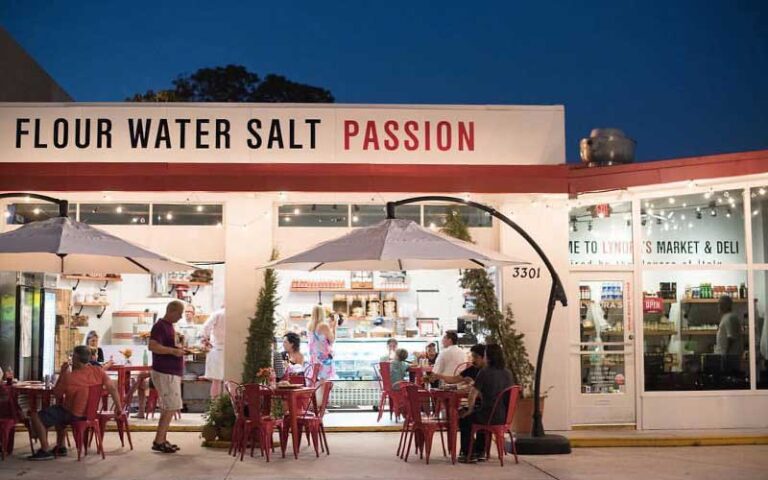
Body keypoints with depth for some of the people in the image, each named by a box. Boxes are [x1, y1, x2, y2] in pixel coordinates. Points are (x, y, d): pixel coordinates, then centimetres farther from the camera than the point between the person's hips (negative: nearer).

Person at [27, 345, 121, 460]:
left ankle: (45, 450, -1)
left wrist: (62, 373, -3)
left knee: (36, 417, 1)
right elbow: (112, 388, -10)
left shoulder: (69, 377, -23)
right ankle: (60, 448, 33)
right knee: (57, 410, 34)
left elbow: (56, 393, -7)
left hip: (72, 415, -7)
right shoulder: (98, 371, -11)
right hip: (88, 413, 7)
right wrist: (118, 407, 0)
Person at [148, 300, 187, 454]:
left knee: (167, 408, 13)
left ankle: (163, 440, 18)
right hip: (165, 373, -10)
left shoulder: (169, 326, 17)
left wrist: (179, 349, 13)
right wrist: (174, 351, -25)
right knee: (171, 408, -8)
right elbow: (153, 346, -26)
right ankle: (158, 441, -4)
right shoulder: (160, 326, -14)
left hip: (171, 373, 10)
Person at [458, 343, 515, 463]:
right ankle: (480, 452, 41)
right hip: (505, 417, 6)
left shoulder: (484, 372, -13)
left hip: (491, 417, -6)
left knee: (464, 418, 20)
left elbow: (473, 395, -11)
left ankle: (468, 454, 24)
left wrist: (469, 410, 6)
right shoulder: (508, 373, 5)